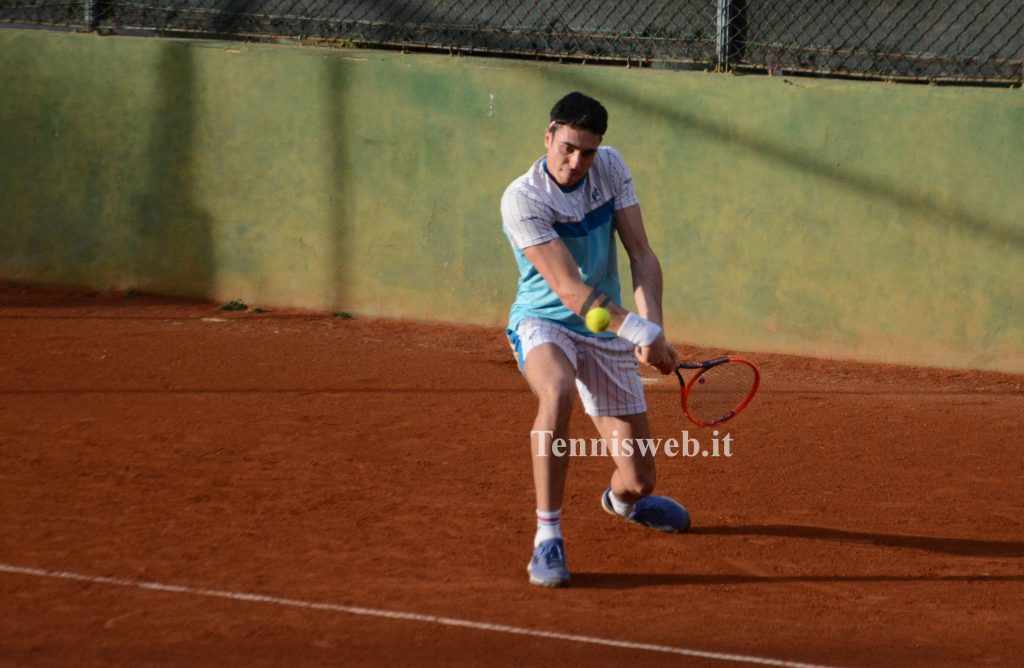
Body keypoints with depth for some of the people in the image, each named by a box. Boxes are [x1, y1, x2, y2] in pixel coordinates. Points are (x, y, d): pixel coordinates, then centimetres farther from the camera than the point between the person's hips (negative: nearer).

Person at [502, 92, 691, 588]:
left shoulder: (611, 167, -5)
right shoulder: (522, 200, -22)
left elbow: (641, 256, -7)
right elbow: (570, 291, -27)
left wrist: (652, 325, -23)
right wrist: (637, 331, -38)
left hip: (606, 334, 5)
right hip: (542, 323, -5)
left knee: (638, 480, 4)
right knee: (557, 391, -42)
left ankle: (621, 500, 46)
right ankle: (547, 538, -33)